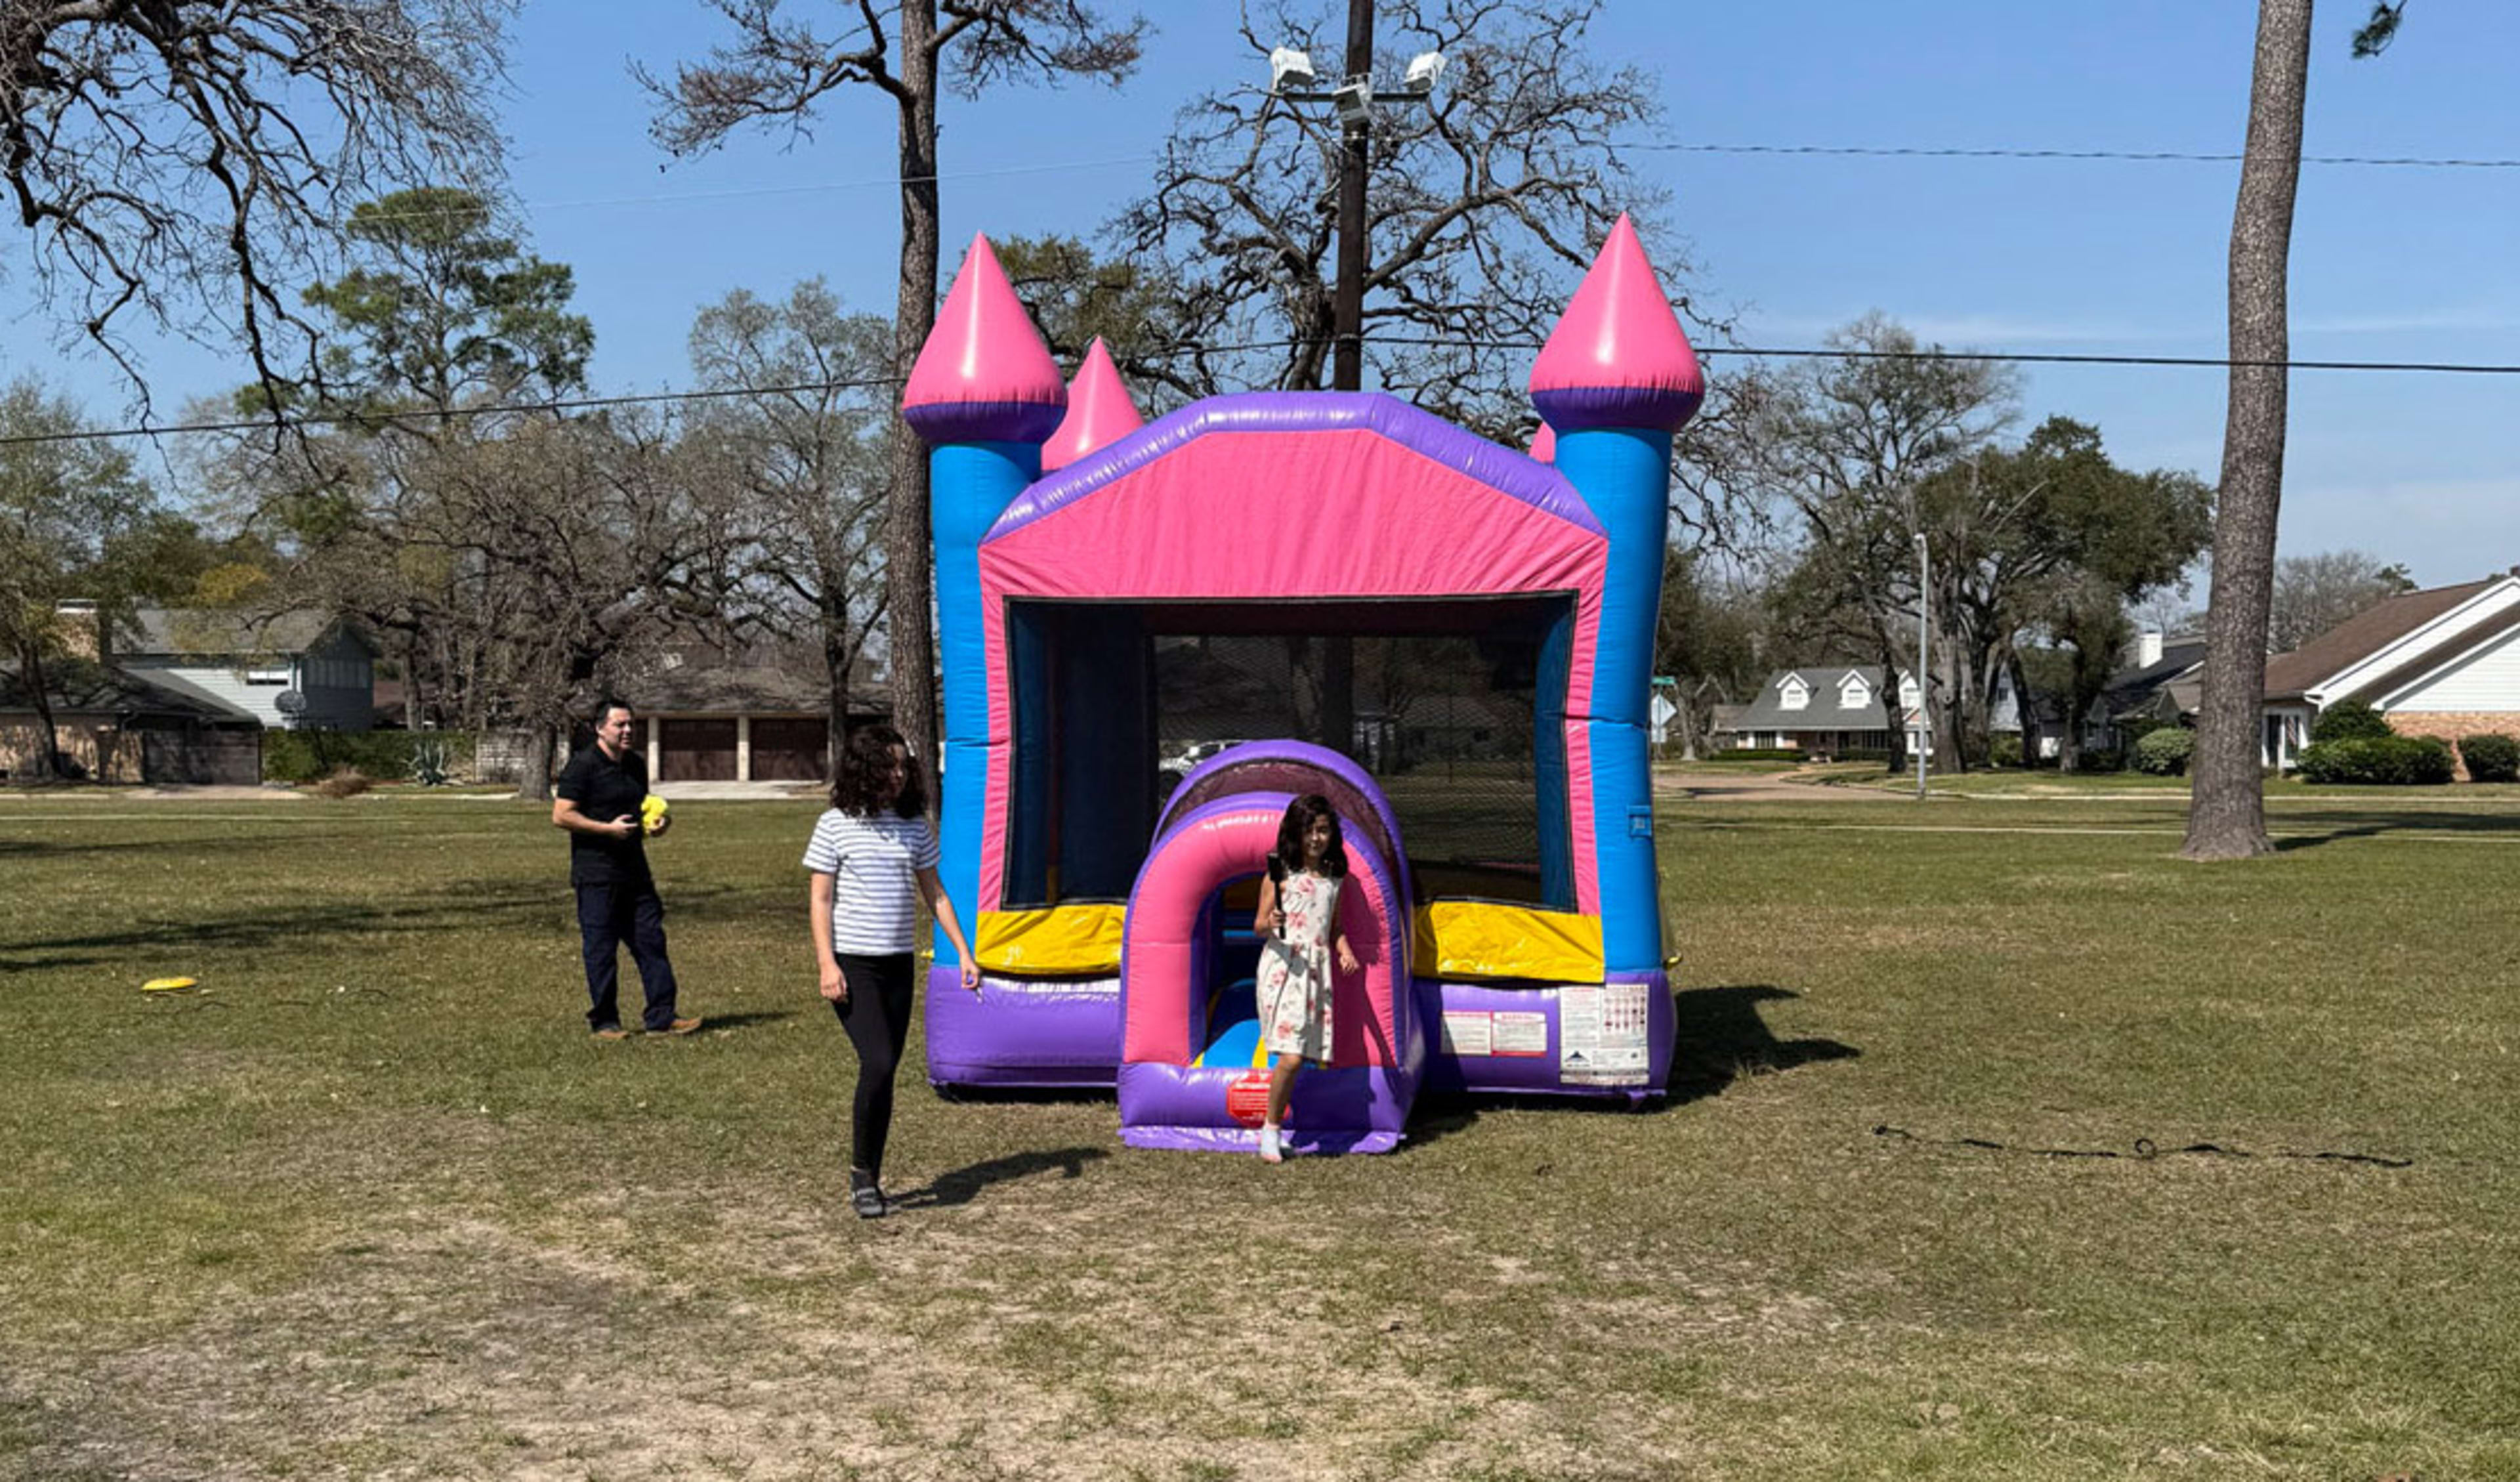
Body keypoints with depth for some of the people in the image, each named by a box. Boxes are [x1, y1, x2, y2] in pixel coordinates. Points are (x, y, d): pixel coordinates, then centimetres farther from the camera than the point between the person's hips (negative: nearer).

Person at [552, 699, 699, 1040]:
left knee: (651, 941, 4)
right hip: (596, 875, -7)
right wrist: (608, 828, -19)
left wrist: (658, 822, 7)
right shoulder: (582, 766, -9)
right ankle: (604, 1022, 9)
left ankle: (660, 1018, 7)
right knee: (601, 949, 0)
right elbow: (561, 816, -14)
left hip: (634, 871, 7)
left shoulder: (636, 765, 14)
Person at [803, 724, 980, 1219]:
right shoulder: (835, 825, -4)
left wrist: (963, 953, 8)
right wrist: (827, 964, -12)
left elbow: (934, 893, 14)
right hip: (853, 964, -4)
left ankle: (869, 1182, 16)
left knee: (884, 1073, 7)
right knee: (878, 1065, -17)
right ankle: (862, 1173, -1)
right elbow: (820, 899, -4)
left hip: (898, 964, 5)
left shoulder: (914, 827, 8)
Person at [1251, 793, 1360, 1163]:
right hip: (1282, 967, -5)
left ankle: (1274, 1130, 15)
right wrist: (1270, 925, -21)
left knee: (1298, 1057, 3)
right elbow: (1259, 925, 1)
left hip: (1317, 971, 5)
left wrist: (1345, 951, 5)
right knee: (1291, 1056, -15)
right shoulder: (1281, 875, -2)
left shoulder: (1334, 878, 12)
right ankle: (1270, 1128, 2)